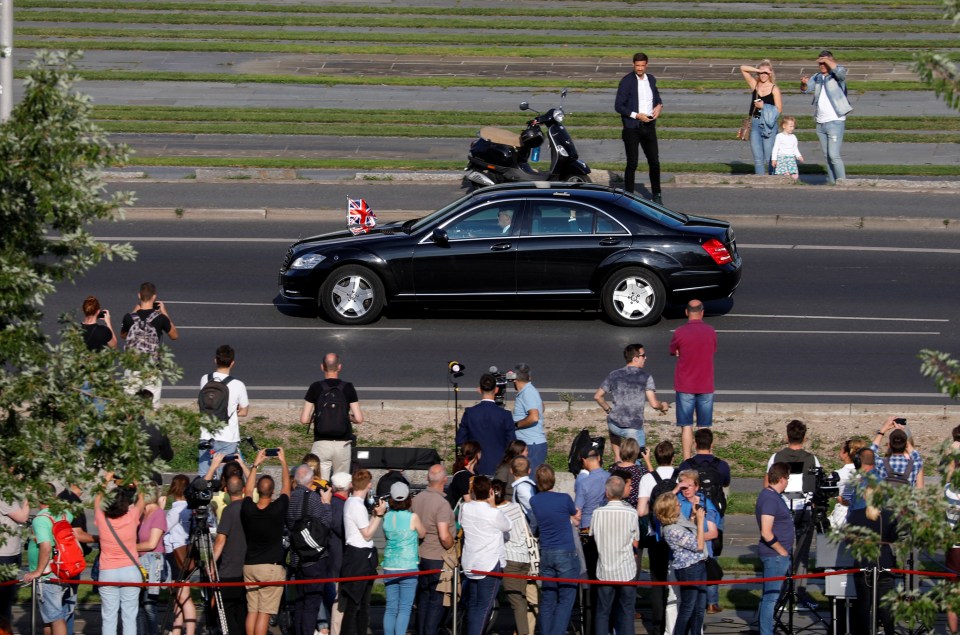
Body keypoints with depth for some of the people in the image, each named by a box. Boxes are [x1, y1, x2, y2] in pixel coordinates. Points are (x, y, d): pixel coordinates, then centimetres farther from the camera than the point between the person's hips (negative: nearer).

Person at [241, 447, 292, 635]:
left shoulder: (247, 509, -4)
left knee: (252, 610, 9)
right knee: (264, 612, -5)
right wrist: (283, 461, 17)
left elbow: (248, 491, 17)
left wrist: (256, 464, 24)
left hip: (249, 566, 4)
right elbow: (286, 486, 3)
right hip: (272, 567, -4)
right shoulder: (278, 509, -12)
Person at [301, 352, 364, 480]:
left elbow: (304, 420, -5)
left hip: (321, 444, -1)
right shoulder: (348, 388, -2)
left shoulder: (315, 388, -3)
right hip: (342, 444, 1)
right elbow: (359, 419, -4)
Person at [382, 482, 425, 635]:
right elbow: (422, 535, 5)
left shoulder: (387, 517, 1)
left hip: (389, 567, 4)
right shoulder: (412, 518, -10)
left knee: (390, 608, 8)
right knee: (405, 608, -1)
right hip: (408, 567, -4)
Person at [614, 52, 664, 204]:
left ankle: (656, 194, 20)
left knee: (654, 162, 6)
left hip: (648, 126, 5)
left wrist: (659, 106, 1)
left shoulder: (651, 79, 8)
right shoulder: (627, 81, -9)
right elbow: (618, 106, -11)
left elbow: (656, 97, 24)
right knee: (632, 164, -1)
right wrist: (637, 115, -18)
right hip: (632, 127, -5)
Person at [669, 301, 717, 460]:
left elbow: (673, 352, 5)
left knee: (686, 426, 3)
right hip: (706, 386, 2)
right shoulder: (711, 332, -2)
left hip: (685, 387, -2)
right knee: (704, 427, 9)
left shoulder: (680, 332, -10)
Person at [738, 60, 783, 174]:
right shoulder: (755, 85, 9)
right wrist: (758, 70, -5)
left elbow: (778, 110, -5)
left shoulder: (774, 89, 0)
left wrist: (764, 106, -13)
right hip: (755, 123, 3)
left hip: (769, 124, -3)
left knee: (768, 159, 0)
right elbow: (743, 69, 4)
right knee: (757, 158, 0)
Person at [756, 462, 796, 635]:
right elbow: (766, 533, -24)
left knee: (769, 595, 15)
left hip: (777, 555, 10)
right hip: (775, 555, -10)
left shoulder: (771, 494, 12)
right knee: (771, 596, -7)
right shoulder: (770, 499, -19)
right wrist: (782, 551, -15)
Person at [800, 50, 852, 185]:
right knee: (827, 156, 11)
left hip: (835, 122, -7)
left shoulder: (836, 76, -7)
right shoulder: (818, 77, 12)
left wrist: (827, 60, -23)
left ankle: (842, 182, -13)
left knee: (834, 155, -16)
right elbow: (805, 89, 13)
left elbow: (841, 71, -29)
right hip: (820, 123, 7)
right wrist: (804, 83, -9)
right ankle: (831, 182, 17)